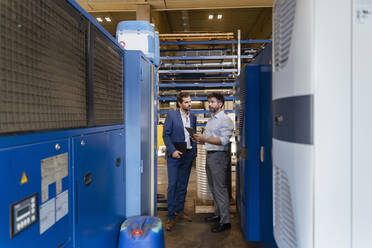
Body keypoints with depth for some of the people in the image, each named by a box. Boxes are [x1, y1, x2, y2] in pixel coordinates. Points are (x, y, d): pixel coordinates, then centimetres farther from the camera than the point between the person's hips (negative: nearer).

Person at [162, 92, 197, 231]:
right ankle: (171, 217, 5)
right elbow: (166, 135, -6)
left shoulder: (193, 117, 12)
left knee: (183, 185, 12)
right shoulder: (171, 115, -3)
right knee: (172, 185, -4)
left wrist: (194, 151, 6)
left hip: (188, 155, 5)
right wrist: (173, 151, -14)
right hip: (174, 155, -5)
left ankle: (180, 211, 27)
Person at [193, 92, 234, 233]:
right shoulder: (211, 119, 17)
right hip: (209, 155, 9)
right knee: (213, 188, 15)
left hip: (219, 156, -9)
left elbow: (224, 140, -21)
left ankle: (225, 221, 3)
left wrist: (204, 138, -24)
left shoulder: (225, 120, -10)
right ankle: (218, 214, 29)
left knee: (220, 188, -6)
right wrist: (199, 139, 0)